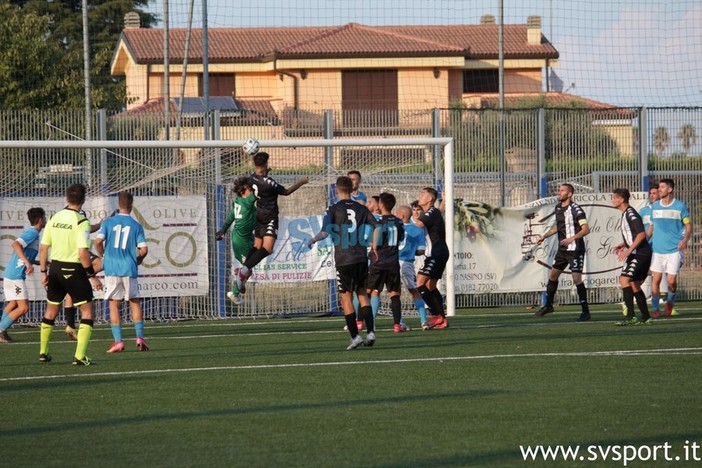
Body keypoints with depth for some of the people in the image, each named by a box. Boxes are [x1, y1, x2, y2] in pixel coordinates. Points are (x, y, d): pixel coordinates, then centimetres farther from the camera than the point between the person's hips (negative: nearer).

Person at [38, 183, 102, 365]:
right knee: (87, 311, 2)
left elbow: (43, 247, 6)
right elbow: (83, 253, -20)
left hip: (55, 268, 6)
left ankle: (43, 353, 28)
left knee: (51, 309, 21)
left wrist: (44, 272, 15)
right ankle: (79, 356, -8)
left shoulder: (54, 218, 4)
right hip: (74, 269, -6)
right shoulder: (81, 222, -14)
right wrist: (92, 276, -13)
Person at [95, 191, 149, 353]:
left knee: (114, 304, 4)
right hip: (129, 270, 1)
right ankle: (140, 337, 4)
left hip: (111, 268, -1)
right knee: (134, 303, 14)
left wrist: (102, 255, 9)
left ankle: (118, 341, -1)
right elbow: (144, 249, -3)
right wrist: (139, 259, 18)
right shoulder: (136, 225, 2)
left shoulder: (108, 222, 1)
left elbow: (98, 241, -10)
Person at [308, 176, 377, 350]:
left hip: (344, 260, -4)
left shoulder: (333, 209, -3)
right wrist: (374, 250, 16)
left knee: (346, 297, 3)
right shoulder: (361, 209, 8)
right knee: (362, 294, 14)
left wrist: (312, 241, 7)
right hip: (361, 257, 4)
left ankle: (355, 335, -3)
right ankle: (370, 332, 1)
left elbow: (325, 232, -12)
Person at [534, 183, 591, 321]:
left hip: (575, 249, -8)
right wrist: (544, 236, 20)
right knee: (553, 275, 13)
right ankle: (548, 306, 28)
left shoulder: (576, 209, -16)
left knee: (577, 279, -13)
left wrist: (572, 238, -32)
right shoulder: (558, 208, 9)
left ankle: (585, 311, -6)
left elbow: (586, 229, -22)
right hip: (562, 249, 8)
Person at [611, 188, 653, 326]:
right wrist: (624, 245, 15)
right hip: (636, 254, 11)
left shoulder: (631, 214, -14)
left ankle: (630, 316, -24)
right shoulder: (625, 214, 17)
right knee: (634, 285, 14)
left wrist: (628, 250, -23)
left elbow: (641, 234, -22)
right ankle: (646, 317, 19)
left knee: (624, 279, -19)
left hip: (639, 253, -11)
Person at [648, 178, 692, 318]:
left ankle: (670, 301, 23)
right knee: (656, 279, -5)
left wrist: (685, 239, -16)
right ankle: (656, 308, 6)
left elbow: (688, 225, 1)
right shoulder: (655, 206, 9)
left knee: (671, 280, -6)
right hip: (658, 249, 3)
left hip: (674, 249, -3)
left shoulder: (680, 206, -1)